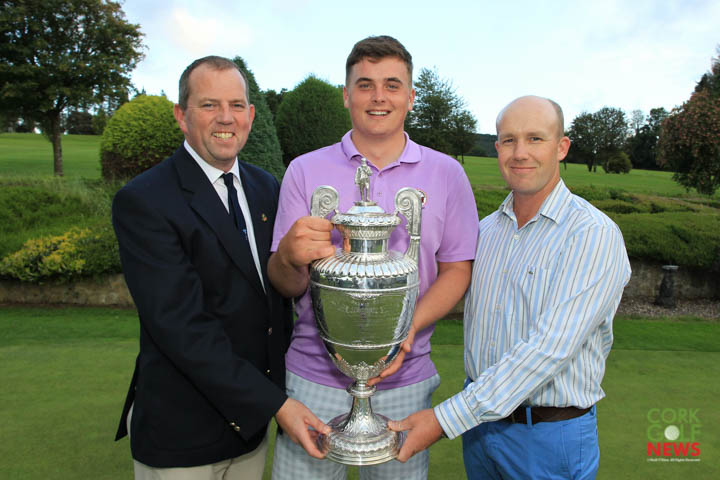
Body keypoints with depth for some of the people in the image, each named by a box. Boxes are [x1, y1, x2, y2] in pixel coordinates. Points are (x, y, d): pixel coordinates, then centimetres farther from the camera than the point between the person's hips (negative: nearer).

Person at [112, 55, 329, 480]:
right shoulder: (142, 202, -17)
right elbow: (182, 327, -22)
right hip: (181, 431, -5)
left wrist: (286, 383, 4)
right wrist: (275, 403, -21)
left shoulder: (267, 188, 4)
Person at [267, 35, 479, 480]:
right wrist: (291, 257, -26)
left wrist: (408, 327, -17)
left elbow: (457, 270, 1)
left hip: (404, 379, 1)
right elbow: (286, 285, -2)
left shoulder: (447, 174, 1)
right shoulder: (305, 171, -1)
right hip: (314, 377, 0)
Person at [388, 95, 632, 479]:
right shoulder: (487, 229, 2)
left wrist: (446, 419, -25)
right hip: (480, 417, 5)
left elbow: (548, 350, -26)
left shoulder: (594, 235, -19)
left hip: (550, 434, -5)